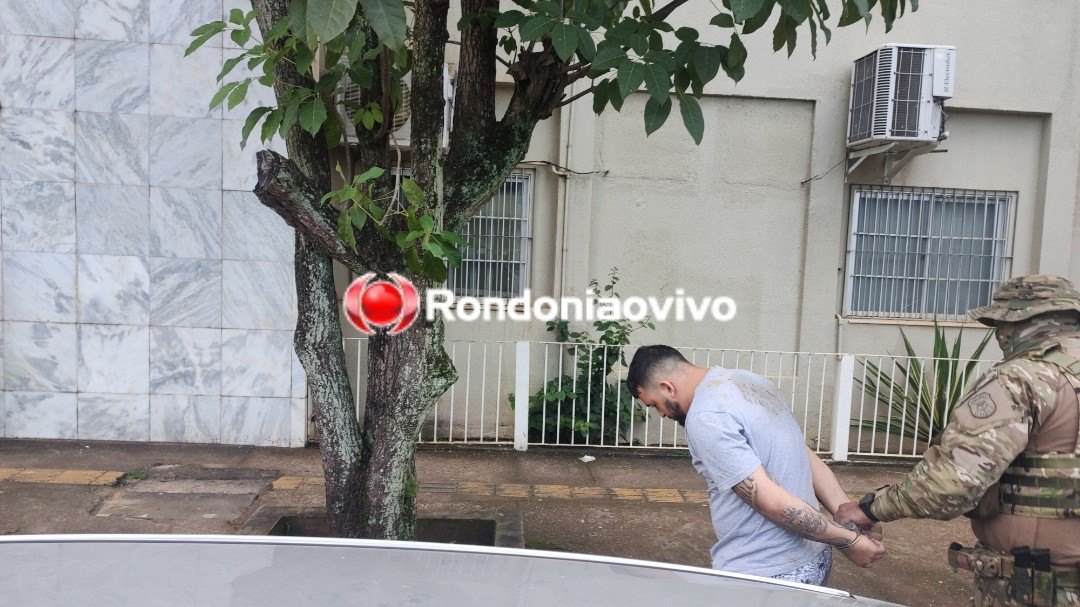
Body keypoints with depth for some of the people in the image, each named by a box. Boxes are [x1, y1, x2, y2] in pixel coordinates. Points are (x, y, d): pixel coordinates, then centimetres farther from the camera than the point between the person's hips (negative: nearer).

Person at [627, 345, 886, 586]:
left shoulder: (704, 416, -19)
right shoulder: (748, 380, 9)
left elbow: (770, 501, -21)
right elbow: (811, 459, 8)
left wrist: (849, 541, -13)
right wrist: (853, 521, 1)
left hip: (767, 575, -8)